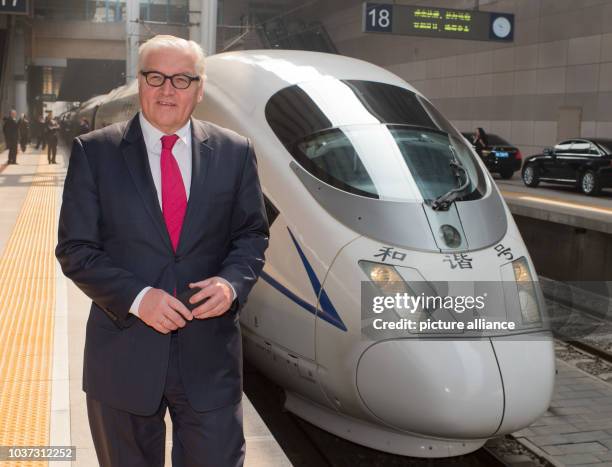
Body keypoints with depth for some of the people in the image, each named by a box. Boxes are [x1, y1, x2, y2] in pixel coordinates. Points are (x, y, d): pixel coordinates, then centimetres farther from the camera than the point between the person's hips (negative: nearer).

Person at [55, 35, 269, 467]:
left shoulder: (234, 152, 3)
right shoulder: (94, 152, -2)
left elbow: (252, 234, 8)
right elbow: (75, 249, -3)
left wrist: (232, 282, -12)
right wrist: (136, 297, -17)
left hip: (210, 354, 1)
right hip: (124, 355, 0)